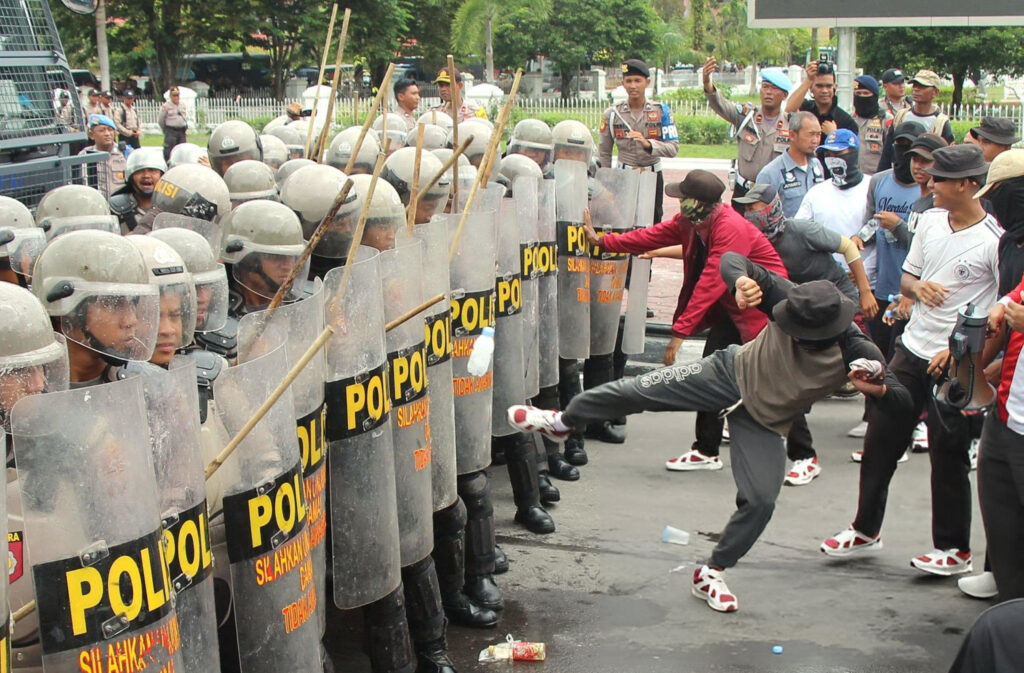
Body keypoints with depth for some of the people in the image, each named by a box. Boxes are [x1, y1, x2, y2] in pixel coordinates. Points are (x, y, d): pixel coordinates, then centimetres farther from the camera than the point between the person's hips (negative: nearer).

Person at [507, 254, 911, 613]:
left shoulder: (857, 354, -25)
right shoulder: (791, 301, -23)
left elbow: (903, 403, -23)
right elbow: (731, 259, -19)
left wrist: (877, 390, -45)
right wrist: (742, 281, -43)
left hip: (764, 423, 0)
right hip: (732, 373, 0)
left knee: (761, 500, -6)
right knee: (642, 390, -11)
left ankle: (711, 575, 17)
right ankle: (562, 421, 13)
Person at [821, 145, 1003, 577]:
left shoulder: (994, 241, -15)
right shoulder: (930, 220, 5)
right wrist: (917, 286, -9)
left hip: (954, 364, -7)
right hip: (911, 348, 7)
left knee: (948, 455, 2)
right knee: (880, 440, 12)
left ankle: (955, 549, 19)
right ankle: (866, 529, 27)